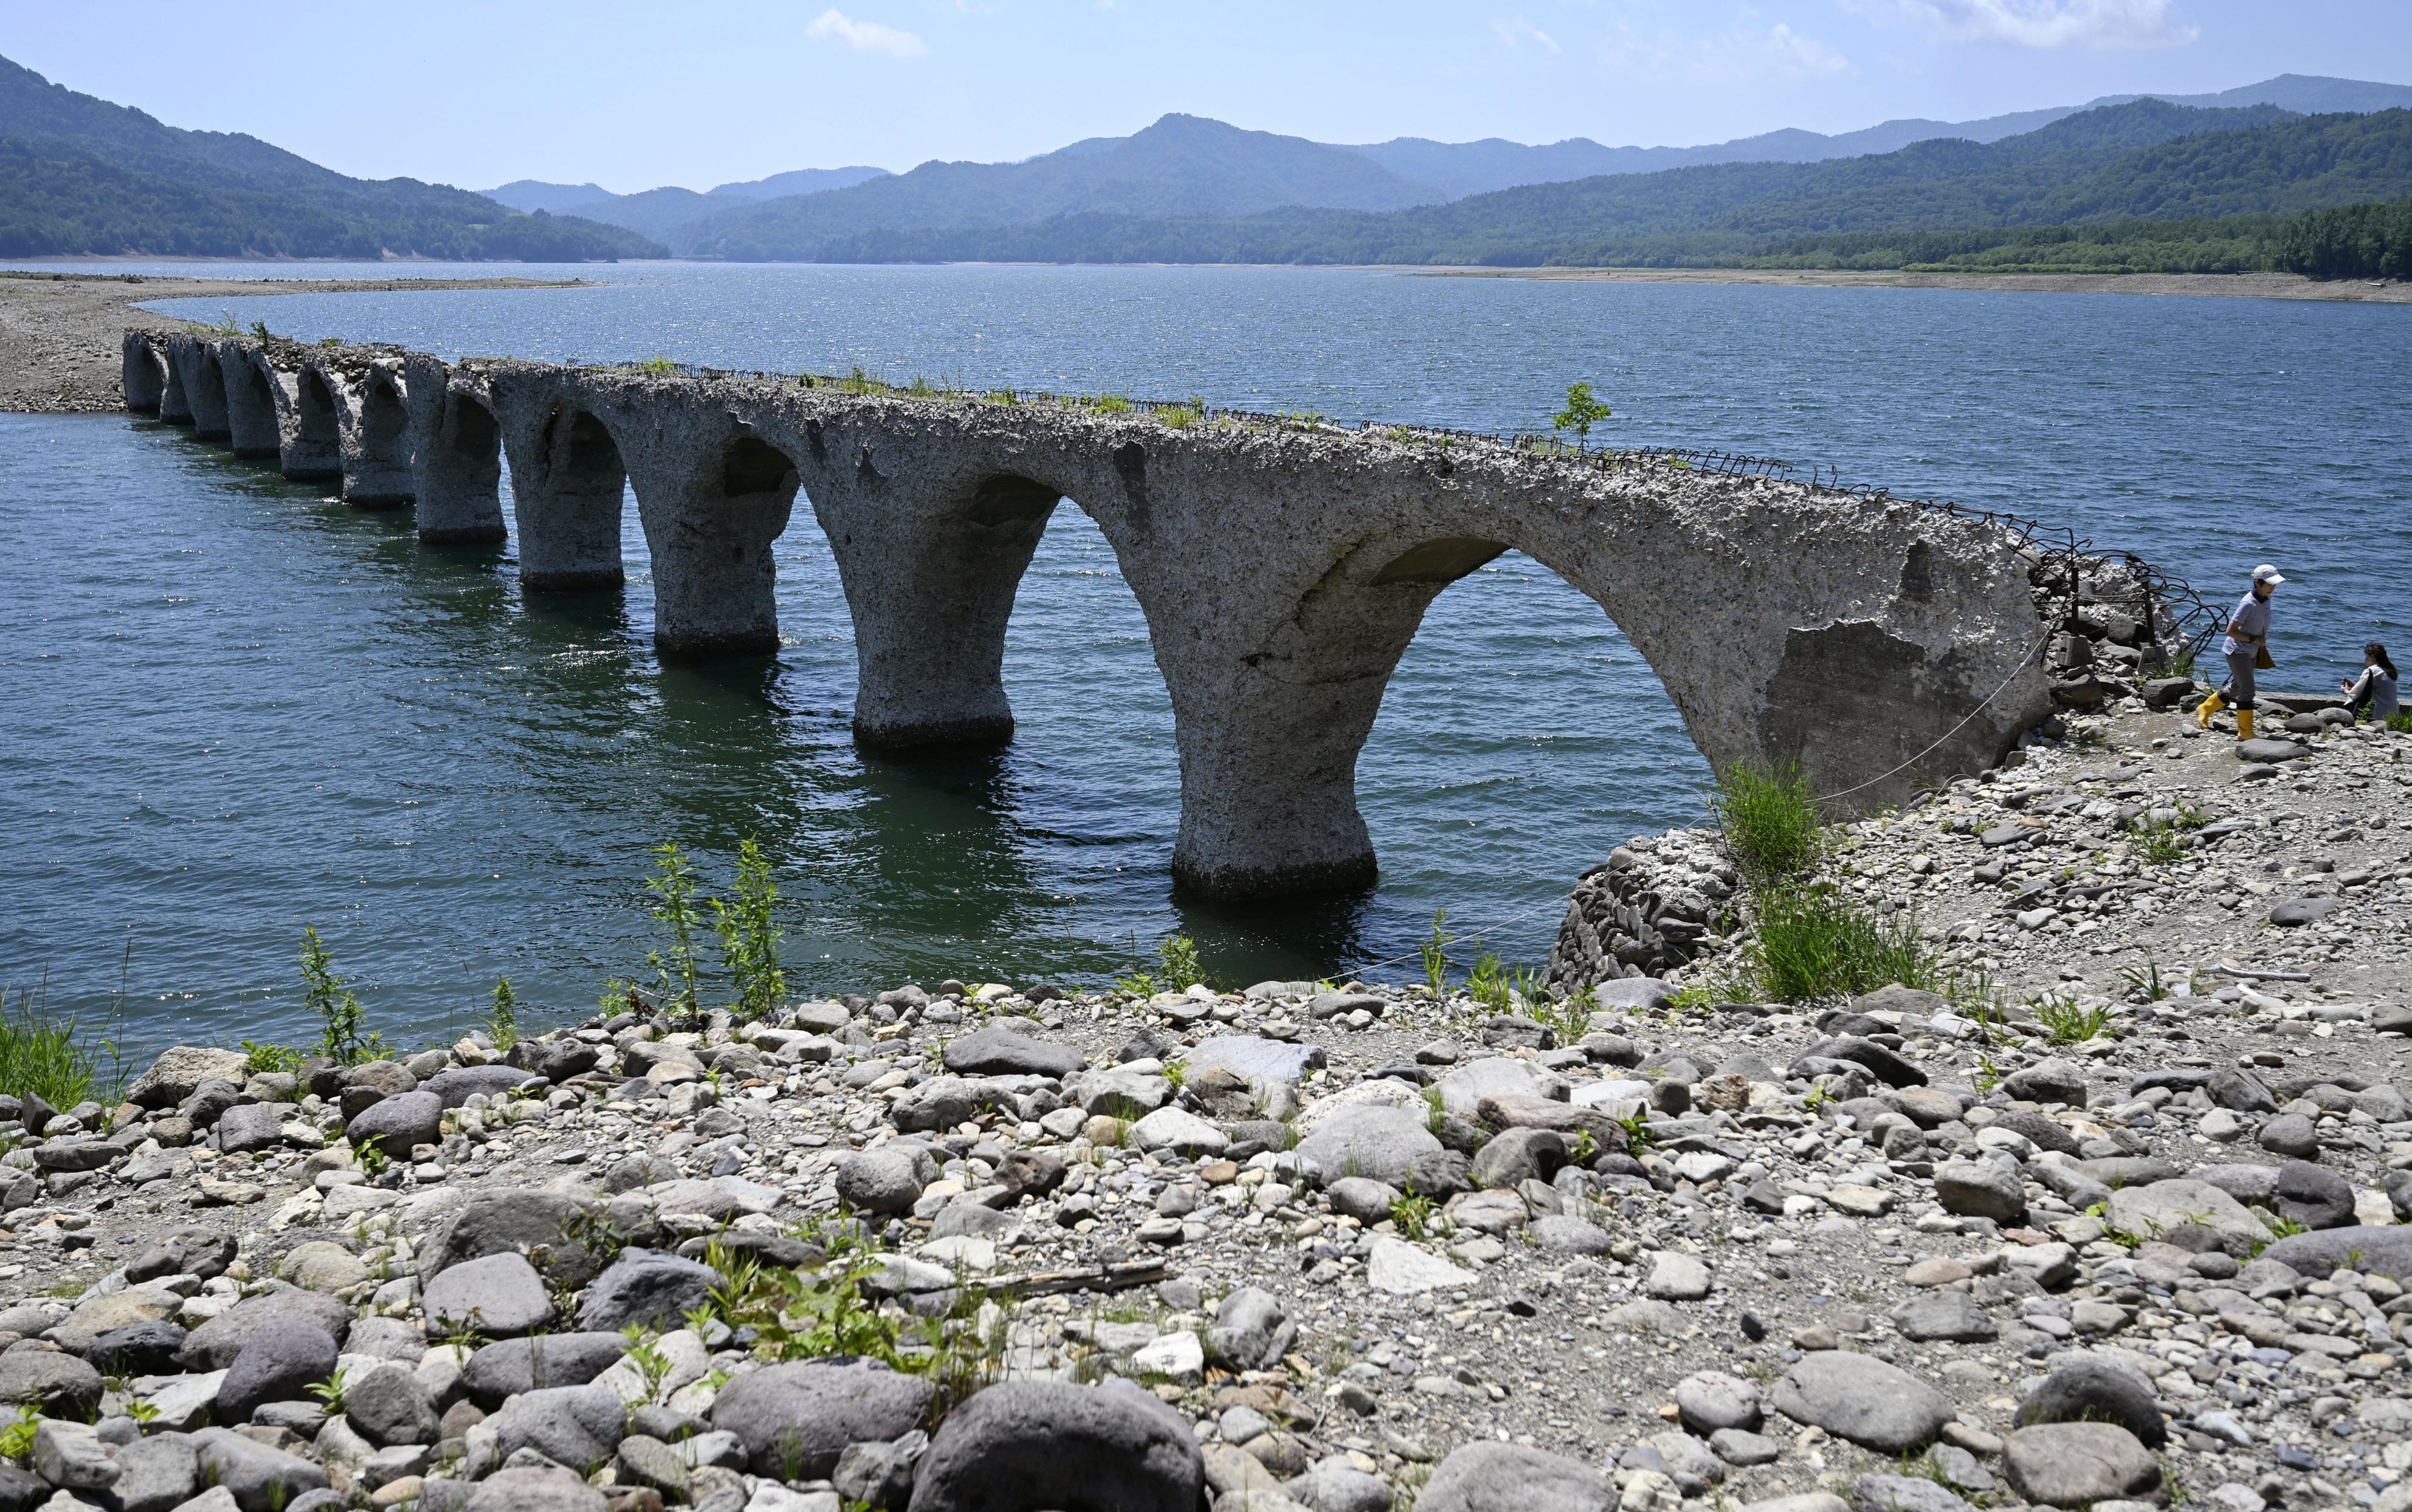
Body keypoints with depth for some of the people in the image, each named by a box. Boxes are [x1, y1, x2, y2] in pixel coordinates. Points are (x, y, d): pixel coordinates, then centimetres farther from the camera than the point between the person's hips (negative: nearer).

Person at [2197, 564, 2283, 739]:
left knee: (2235, 689, 17)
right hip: (2237, 650, -9)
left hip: (2251, 652, 9)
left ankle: (2204, 711, 35)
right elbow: (2231, 631, -23)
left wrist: (2262, 646, 17)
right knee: (2248, 690, -9)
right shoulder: (2248, 604, -23)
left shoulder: (2266, 600, 3)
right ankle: (2245, 732, -1)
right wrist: (2254, 640, -21)